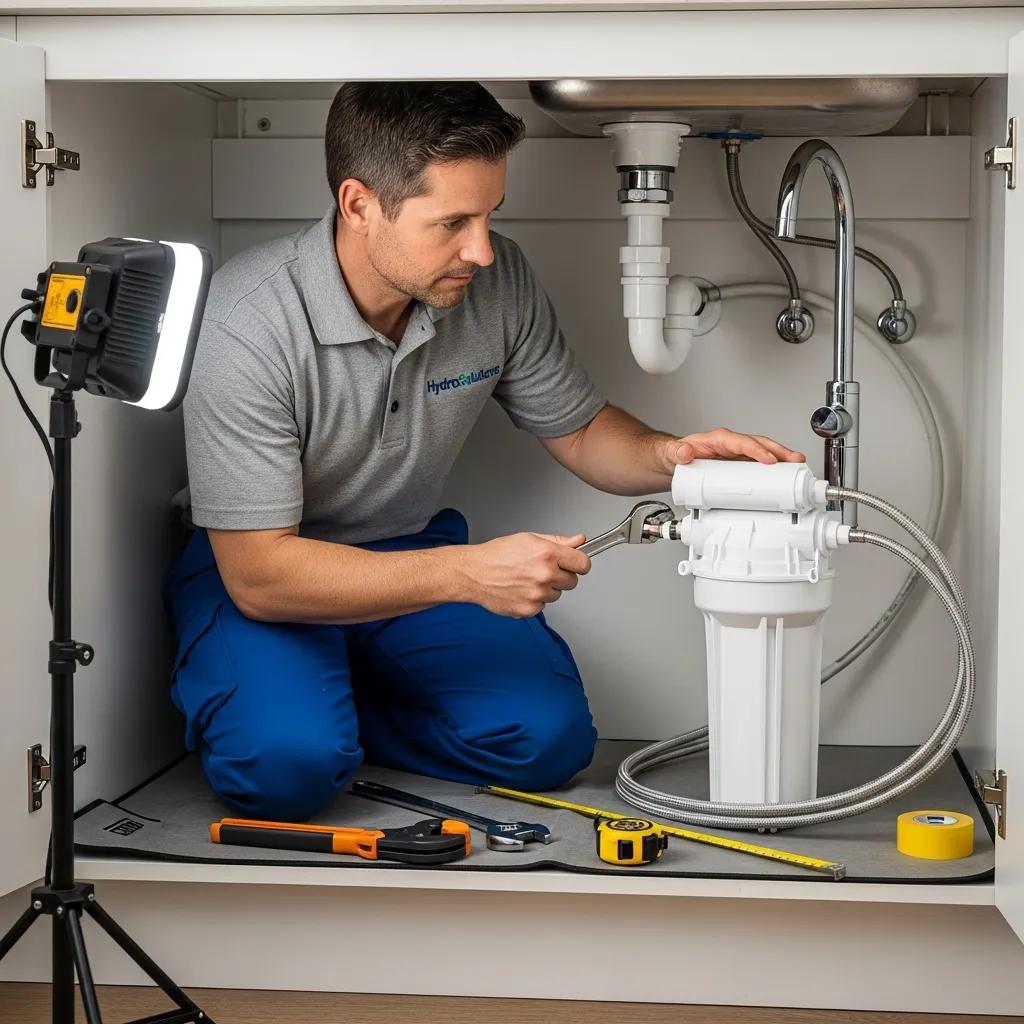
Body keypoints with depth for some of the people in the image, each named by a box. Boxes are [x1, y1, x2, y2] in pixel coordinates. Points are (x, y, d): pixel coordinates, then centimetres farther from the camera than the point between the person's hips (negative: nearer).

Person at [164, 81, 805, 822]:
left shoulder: (499, 281, -14)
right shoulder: (246, 324, -29)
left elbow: (580, 430, 3)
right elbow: (259, 573, -30)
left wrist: (669, 457, -21)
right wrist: (464, 573, -39)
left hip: (410, 551, 5)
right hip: (253, 568, -4)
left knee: (549, 740, -16)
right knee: (286, 765, -31)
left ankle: (340, 708, 5)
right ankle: (254, 698, 3)